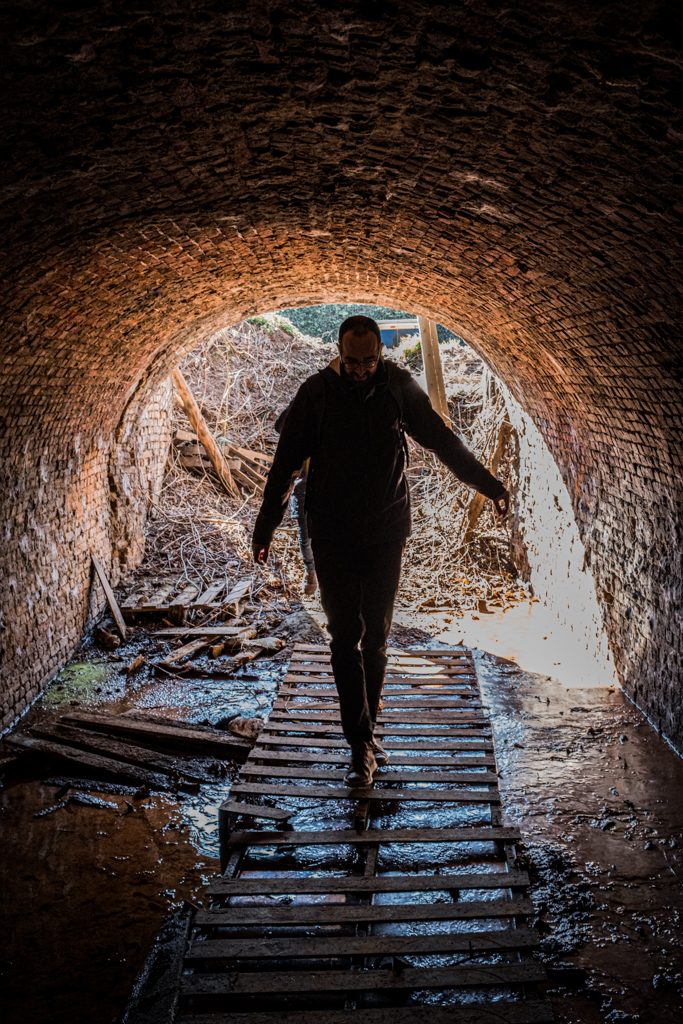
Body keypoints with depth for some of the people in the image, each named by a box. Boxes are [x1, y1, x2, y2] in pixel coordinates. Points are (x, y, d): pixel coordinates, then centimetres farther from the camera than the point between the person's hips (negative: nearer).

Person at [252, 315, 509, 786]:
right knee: (345, 636, -4)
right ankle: (362, 746, 1)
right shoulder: (317, 391, -6)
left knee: (377, 636, 8)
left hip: (387, 532, 2)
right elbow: (286, 462, -1)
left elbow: (443, 440, 10)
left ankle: (367, 729, 24)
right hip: (333, 535, -1)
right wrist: (265, 527, 1)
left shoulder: (400, 386, -2)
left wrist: (488, 484, 12)